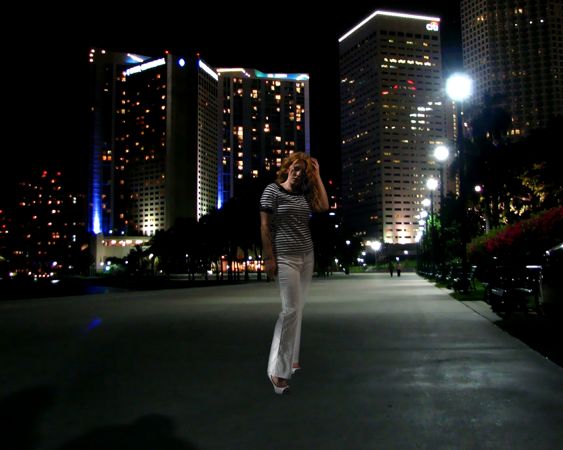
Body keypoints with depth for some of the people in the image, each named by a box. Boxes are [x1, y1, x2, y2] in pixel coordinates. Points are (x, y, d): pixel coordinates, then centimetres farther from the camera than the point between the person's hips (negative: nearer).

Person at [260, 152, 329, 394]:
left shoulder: (304, 194, 13)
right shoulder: (273, 190, -4)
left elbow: (324, 206, -1)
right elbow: (264, 226, -8)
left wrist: (317, 175, 4)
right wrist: (269, 258, -13)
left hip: (307, 256, 7)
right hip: (285, 258, -6)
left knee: (298, 309, 10)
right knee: (290, 309, -12)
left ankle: (292, 359, 23)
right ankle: (278, 370, -6)